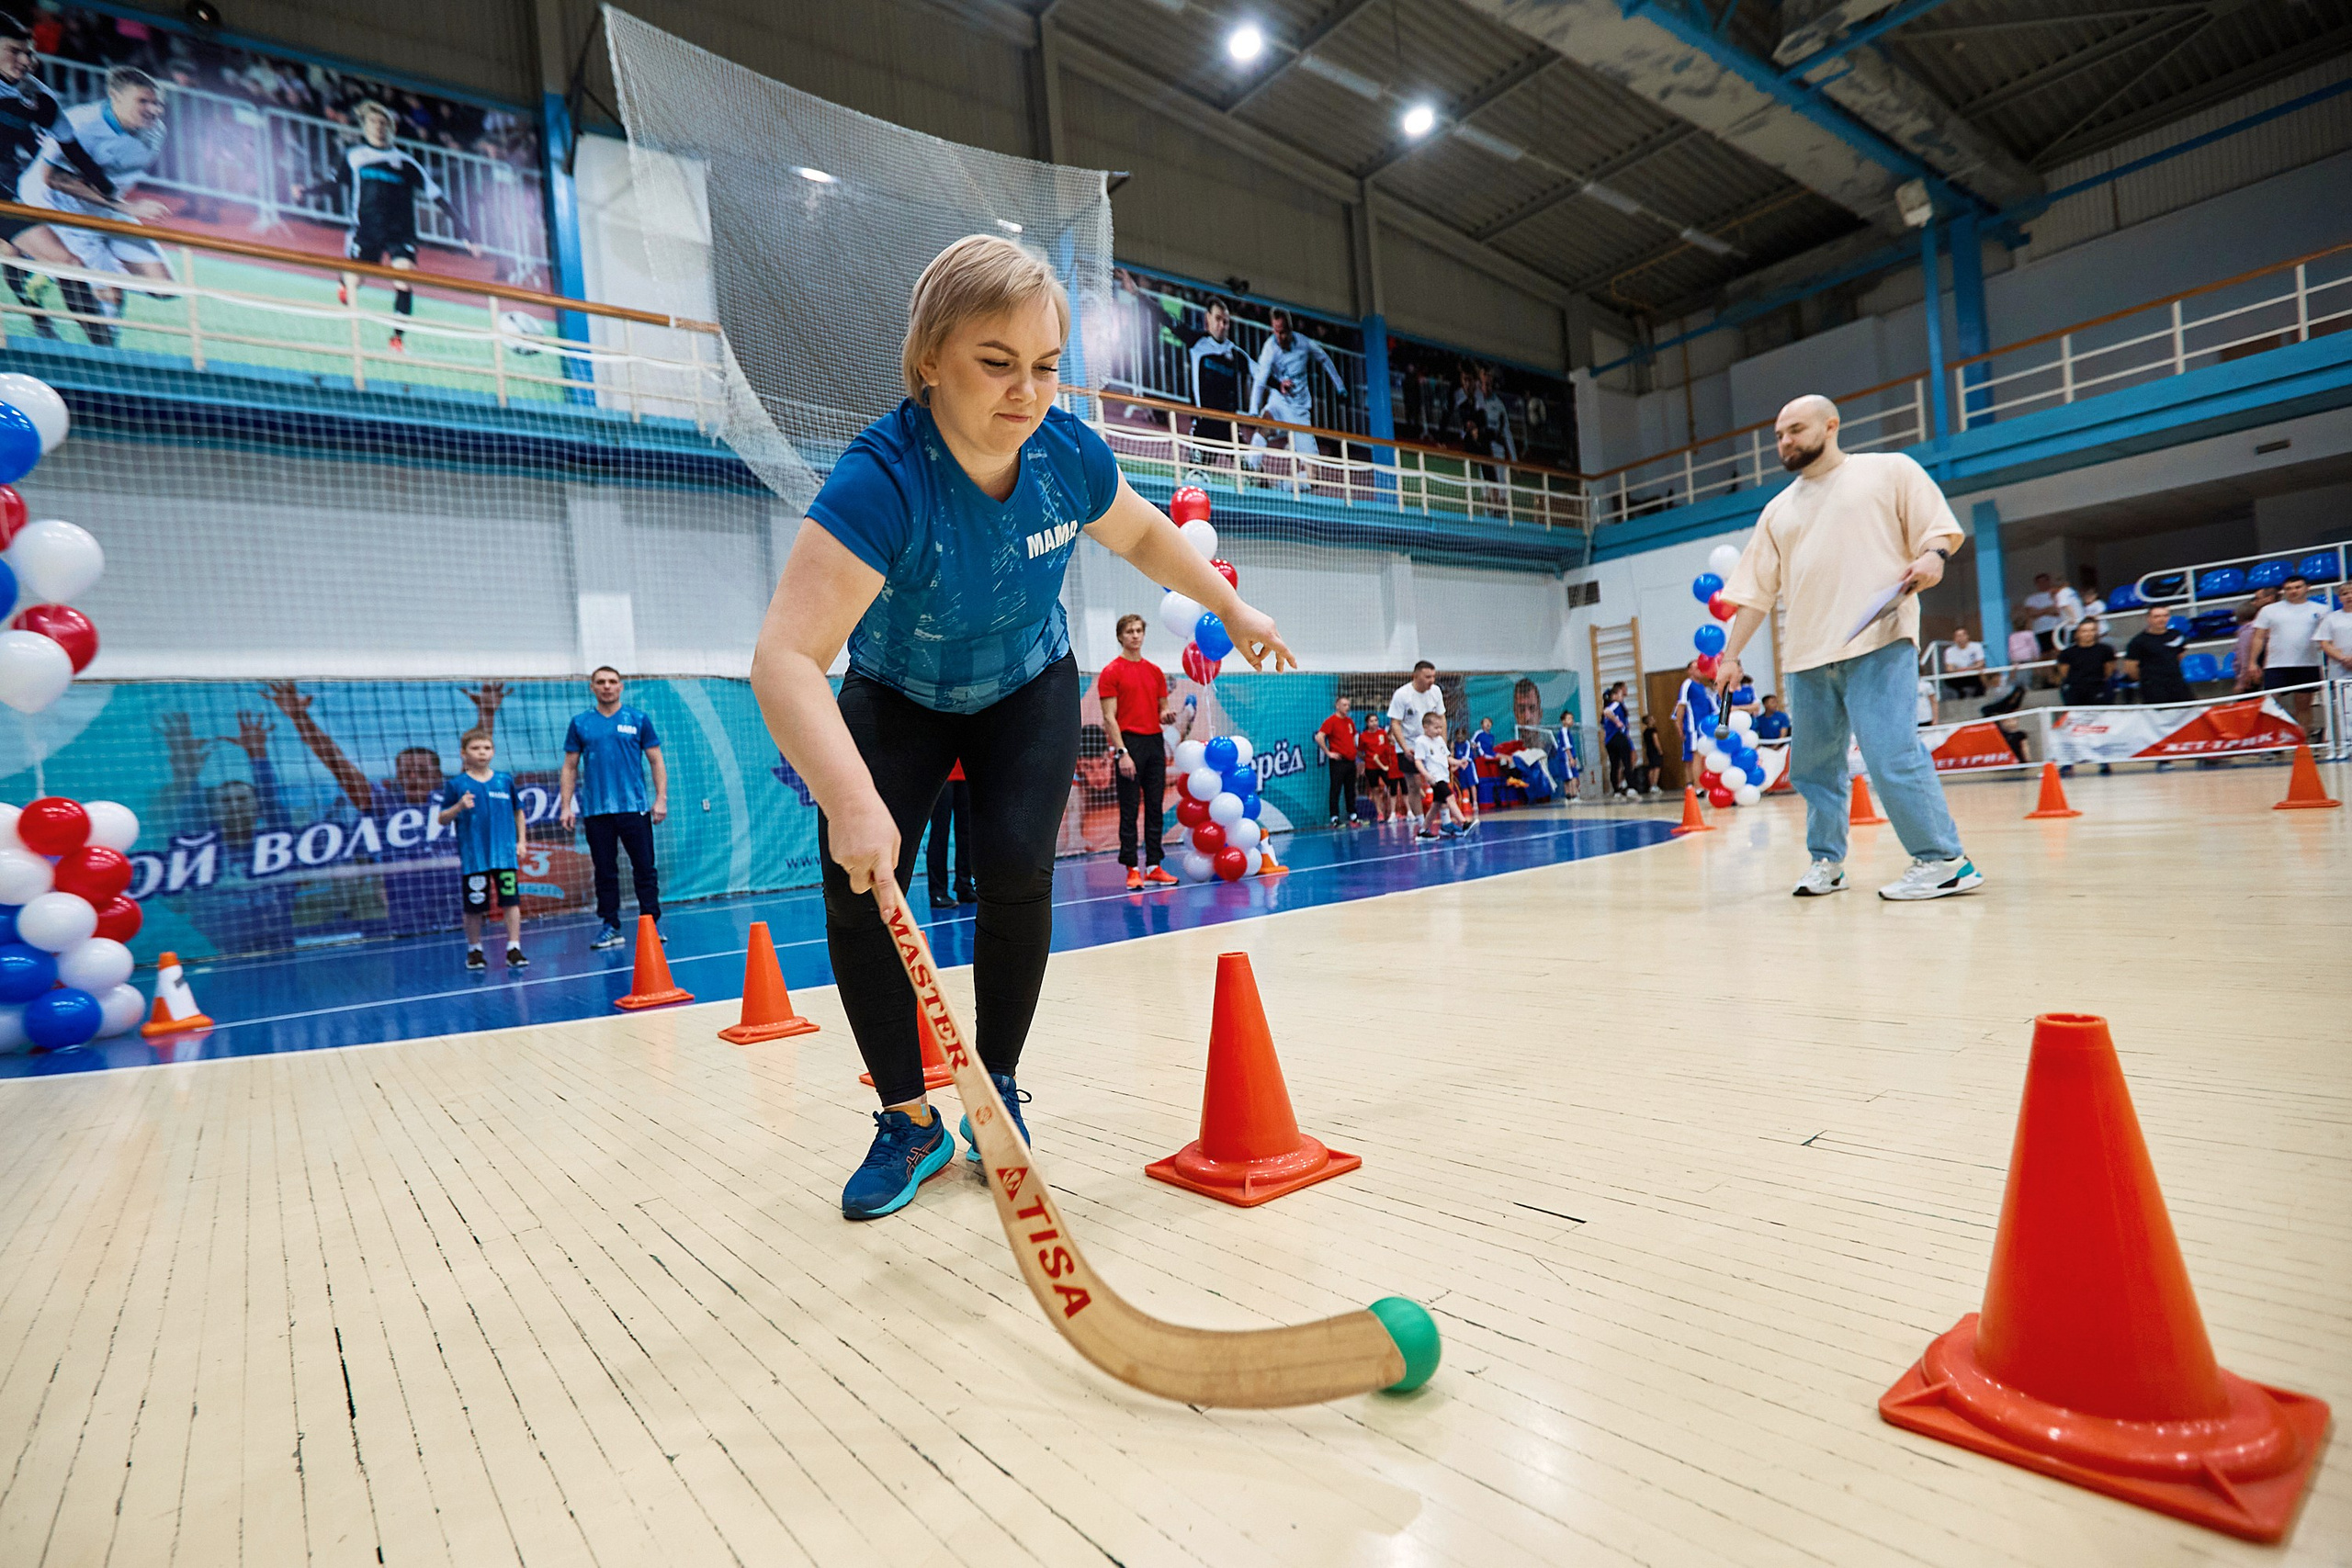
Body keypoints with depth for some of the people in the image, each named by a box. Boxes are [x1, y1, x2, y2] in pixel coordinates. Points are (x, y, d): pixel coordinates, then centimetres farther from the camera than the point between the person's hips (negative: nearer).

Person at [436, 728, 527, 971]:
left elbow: (518, 812, 17)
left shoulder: (505, 780, 6)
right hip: (473, 857, -1)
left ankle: (514, 949, 2)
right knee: (474, 906, 7)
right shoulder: (457, 785, 1)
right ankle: (474, 950, 24)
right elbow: (442, 820, 3)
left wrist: (521, 840, 10)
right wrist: (458, 807, -16)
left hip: (504, 854, 1)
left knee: (511, 901, -4)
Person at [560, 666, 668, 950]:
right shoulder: (580, 723, 8)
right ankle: (610, 927, 13)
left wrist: (661, 798, -4)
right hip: (596, 810, 1)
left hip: (635, 808, -1)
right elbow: (570, 767, 10)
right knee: (605, 872, 6)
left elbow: (656, 761, 5)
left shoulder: (639, 719, 5)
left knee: (645, 869, 0)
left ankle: (652, 924, 7)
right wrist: (566, 805, 2)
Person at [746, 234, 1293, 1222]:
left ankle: (997, 1087, 9)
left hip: (1027, 690, 2)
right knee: (860, 888, -14)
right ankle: (911, 1121, 5)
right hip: (898, 695, -2)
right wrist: (849, 798, -63)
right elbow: (786, 657, -48)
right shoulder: (882, 480, -36)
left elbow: (1143, 536, 3)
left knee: (1015, 871, -16)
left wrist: (1233, 608, 11)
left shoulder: (1069, 454, -22)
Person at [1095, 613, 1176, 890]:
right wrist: (1121, 752, -17)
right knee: (1130, 810, -2)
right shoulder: (1111, 672, -3)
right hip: (1129, 743, -6)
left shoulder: (1155, 672, 14)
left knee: (1156, 808, 7)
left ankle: (1154, 866, 14)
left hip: (1155, 743, 6)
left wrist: (1167, 714, -4)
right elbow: (1109, 717, -9)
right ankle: (1132, 869, 3)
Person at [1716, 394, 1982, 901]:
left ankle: (1945, 862, -4)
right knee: (1812, 765, 6)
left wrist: (1932, 557, -16)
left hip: (1878, 640, -5)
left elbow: (1941, 529, 7)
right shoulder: (1778, 510, 21)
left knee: (1891, 753, -14)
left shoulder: (1890, 470, 10)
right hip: (1806, 655, 5)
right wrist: (1731, 654, 12)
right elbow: (1755, 591, 18)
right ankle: (1827, 861, 20)